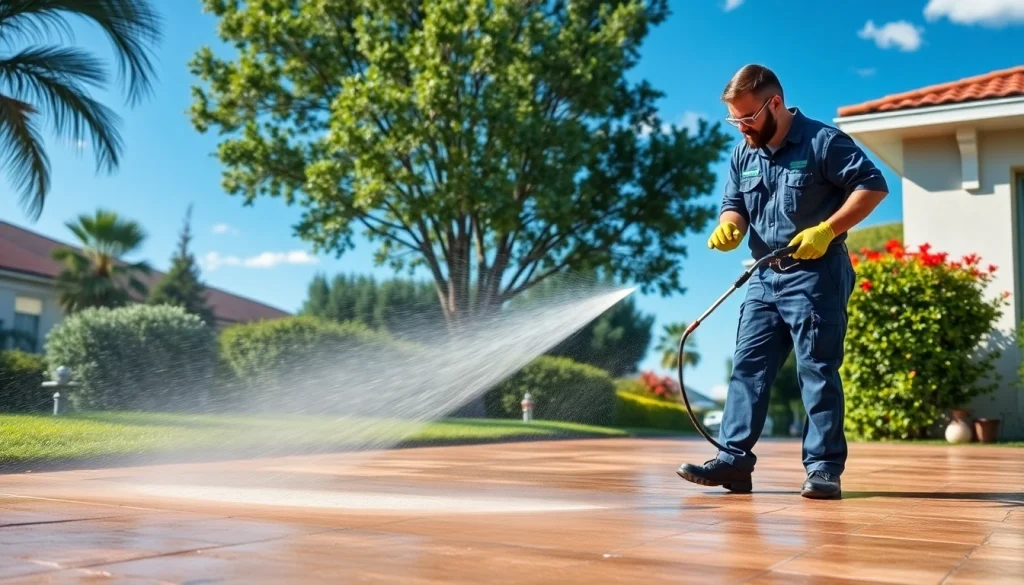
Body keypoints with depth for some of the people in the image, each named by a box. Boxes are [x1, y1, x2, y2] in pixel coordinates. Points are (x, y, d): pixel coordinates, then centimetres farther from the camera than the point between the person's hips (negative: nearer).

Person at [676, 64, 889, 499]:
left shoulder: (822, 141, -9)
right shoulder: (743, 154, 11)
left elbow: (873, 186, -12)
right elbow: (734, 205, 15)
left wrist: (826, 230, -21)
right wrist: (730, 226, -10)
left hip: (815, 276, -7)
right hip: (765, 278, 7)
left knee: (817, 371, -4)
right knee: (748, 368, 2)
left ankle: (824, 468, 1)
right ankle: (734, 459, 3)